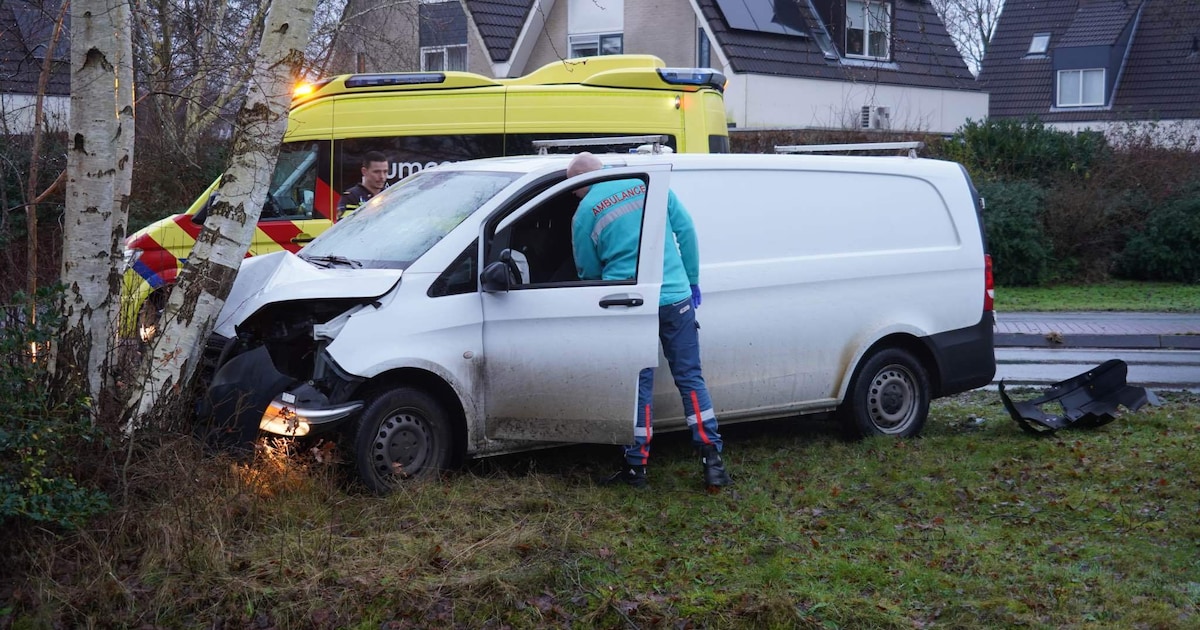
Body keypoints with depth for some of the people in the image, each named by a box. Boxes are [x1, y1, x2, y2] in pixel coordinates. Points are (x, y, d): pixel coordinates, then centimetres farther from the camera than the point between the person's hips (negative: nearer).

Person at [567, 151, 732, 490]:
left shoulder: (585, 213, 1)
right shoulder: (648, 183, 6)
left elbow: (587, 271, 9)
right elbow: (686, 230, 3)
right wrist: (692, 280, 10)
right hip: (675, 297, 2)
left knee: (638, 386, 7)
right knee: (690, 377, 8)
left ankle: (636, 466, 10)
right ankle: (712, 461, 4)